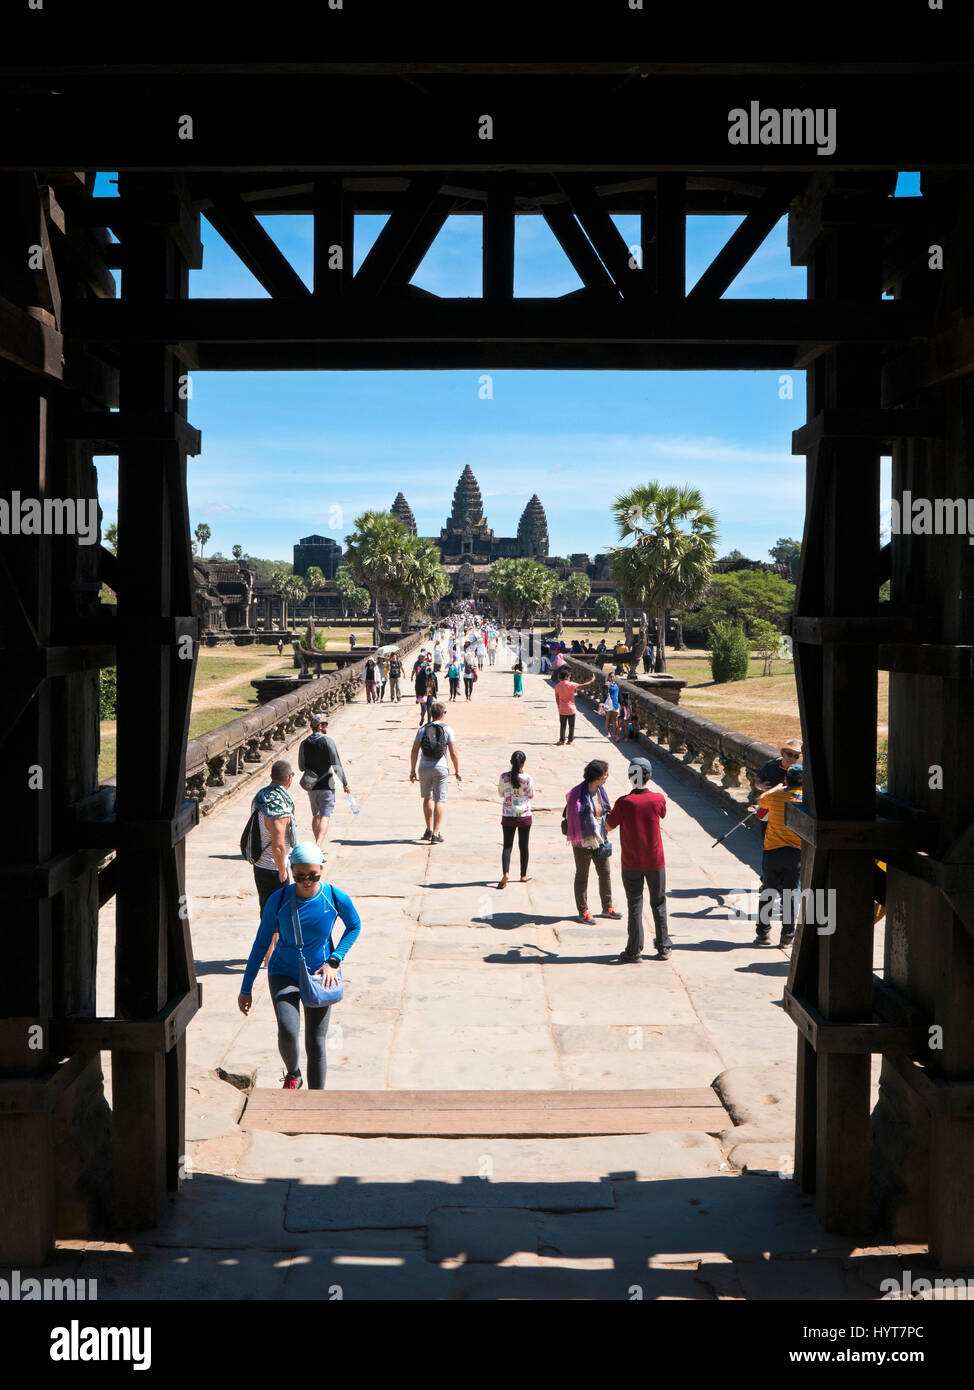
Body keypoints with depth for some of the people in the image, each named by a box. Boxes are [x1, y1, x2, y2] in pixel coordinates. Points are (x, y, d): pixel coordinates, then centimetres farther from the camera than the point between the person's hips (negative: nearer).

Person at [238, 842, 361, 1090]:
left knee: (315, 1043, -2)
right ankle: (292, 1074, 14)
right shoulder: (278, 901, -15)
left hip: (319, 976, 1)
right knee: (288, 1033, -19)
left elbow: (354, 927, 6)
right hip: (283, 974, 0)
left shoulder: (336, 898, -14)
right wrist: (246, 989, 0)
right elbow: (261, 943, -3)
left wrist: (333, 961, -6)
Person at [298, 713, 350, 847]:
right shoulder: (327, 741, -11)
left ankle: (317, 846, 24)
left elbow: (301, 767, 10)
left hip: (311, 786, 5)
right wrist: (345, 782, -4)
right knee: (325, 817, -8)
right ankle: (318, 846, -24)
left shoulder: (304, 743, 5)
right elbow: (336, 764, -12)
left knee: (316, 816, 18)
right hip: (326, 785, -5)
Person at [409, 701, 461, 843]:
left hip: (424, 768, 3)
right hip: (440, 768, -3)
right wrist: (457, 771, 3)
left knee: (428, 798, 20)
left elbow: (414, 752, 0)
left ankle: (429, 830, 27)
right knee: (439, 801, 1)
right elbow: (453, 753, -6)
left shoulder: (422, 730, 4)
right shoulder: (447, 729, -2)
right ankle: (435, 834, -5)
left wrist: (412, 771, 6)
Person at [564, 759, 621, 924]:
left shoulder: (601, 790, 3)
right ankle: (583, 912, 15)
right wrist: (575, 837, -17)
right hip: (583, 842, -7)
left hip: (600, 840, 7)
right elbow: (572, 817, -16)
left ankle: (607, 907, 29)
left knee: (605, 873, 14)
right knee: (582, 876, 6)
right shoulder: (577, 793, -18)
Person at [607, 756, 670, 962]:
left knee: (634, 906, 6)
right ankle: (663, 947, 21)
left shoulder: (624, 803, -16)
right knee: (659, 904, 15)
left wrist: (612, 813, 16)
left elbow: (609, 826, -3)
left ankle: (634, 951, 9)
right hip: (655, 862, 2)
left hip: (631, 864, -2)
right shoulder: (658, 799, -9)